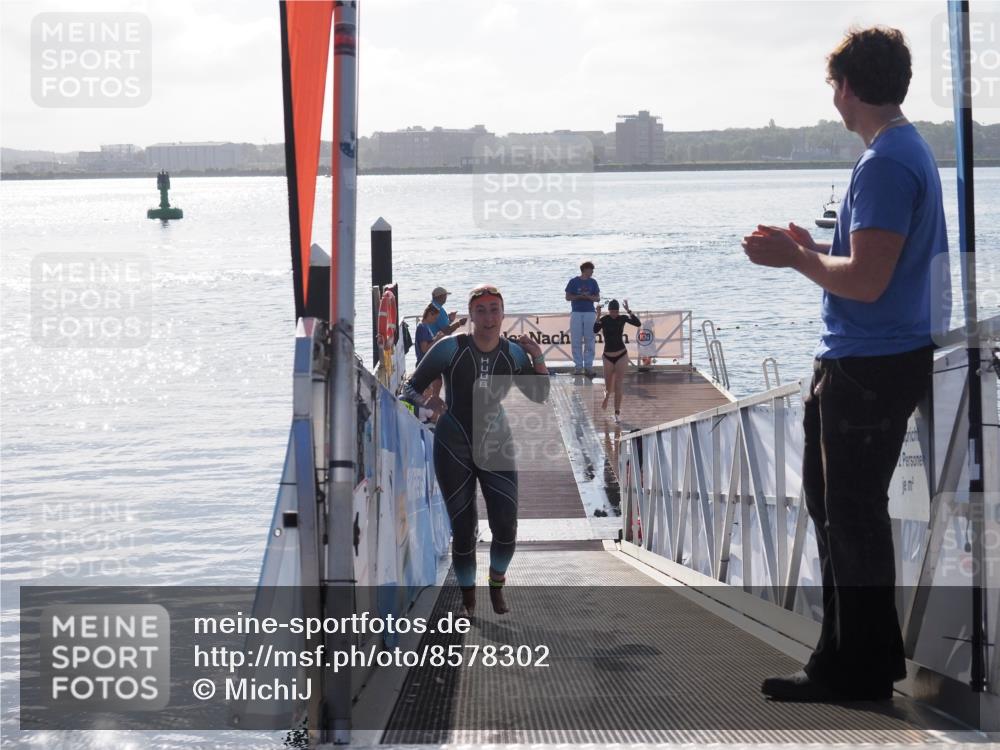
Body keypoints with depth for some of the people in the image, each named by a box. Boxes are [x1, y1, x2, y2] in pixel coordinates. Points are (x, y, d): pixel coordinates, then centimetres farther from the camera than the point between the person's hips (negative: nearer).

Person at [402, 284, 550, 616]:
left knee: (506, 528, -9)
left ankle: (497, 584, 21)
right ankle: (467, 598, 22)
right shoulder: (451, 348, -13)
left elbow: (540, 395, 7)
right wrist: (428, 402, -28)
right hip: (454, 448, -2)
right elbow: (410, 388, -7)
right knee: (463, 532, 0)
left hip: (496, 446, 2)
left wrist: (537, 357, -7)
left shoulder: (513, 352, -3)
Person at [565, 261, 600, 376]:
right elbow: (568, 297, 2)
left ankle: (588, 366, 4)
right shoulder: (574, 281, 3)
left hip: (590, 313, 2)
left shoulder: (593, 282, 10)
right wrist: (580, 296, -12)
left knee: (589, 341, 0)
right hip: (576, 313, -2)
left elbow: (597, 298, 10)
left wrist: (589, 297, -10)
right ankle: (578, 366, 3)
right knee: (576, 341, -2)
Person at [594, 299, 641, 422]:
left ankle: (617, 411, -2)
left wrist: (628, 311, -25)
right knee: (608, 385, 11)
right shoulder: (603, 320, -7)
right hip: (608, 357, 0)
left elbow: (638, 323, -18)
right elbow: (595, 330, -25)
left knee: (619, 384, -5)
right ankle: (607, 396, 47)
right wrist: (598, 315, -34)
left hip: (621, 356, 0)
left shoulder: (622, 318, -4)